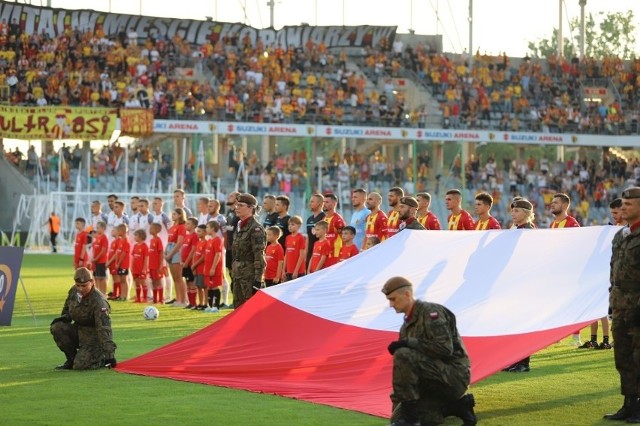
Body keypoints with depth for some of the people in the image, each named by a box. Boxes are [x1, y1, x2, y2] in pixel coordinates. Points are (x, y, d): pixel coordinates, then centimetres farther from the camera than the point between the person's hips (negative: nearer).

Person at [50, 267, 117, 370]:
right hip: (78, 330, 7)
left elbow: (104, 328, -33)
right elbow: (67, 309, 18)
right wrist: (64, 318, -7)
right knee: (56, 327, -18)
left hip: (93, 337, -7)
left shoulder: (98, 302, -26)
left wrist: (109, 353, -39)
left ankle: (104, 358, 5)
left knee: (80, 366, -24)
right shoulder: (73, 291, -4)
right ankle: (72, 359, -1)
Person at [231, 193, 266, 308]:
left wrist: (258, 280, -22)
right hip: (238, 275, 9)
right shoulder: (239, 227, 13)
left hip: (250, 276, -9)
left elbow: (259, 256, -18)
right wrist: (233, 272, 18)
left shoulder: (256, 229, -14)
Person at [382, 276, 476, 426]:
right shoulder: (407, 325, 17)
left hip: (454, 376, -9)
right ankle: (456, 406, 8)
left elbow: (445, 348, -23)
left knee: (403, 356, -29)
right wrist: (398, 398, 8)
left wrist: (408, 343, -23)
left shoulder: (430, 312, -11)